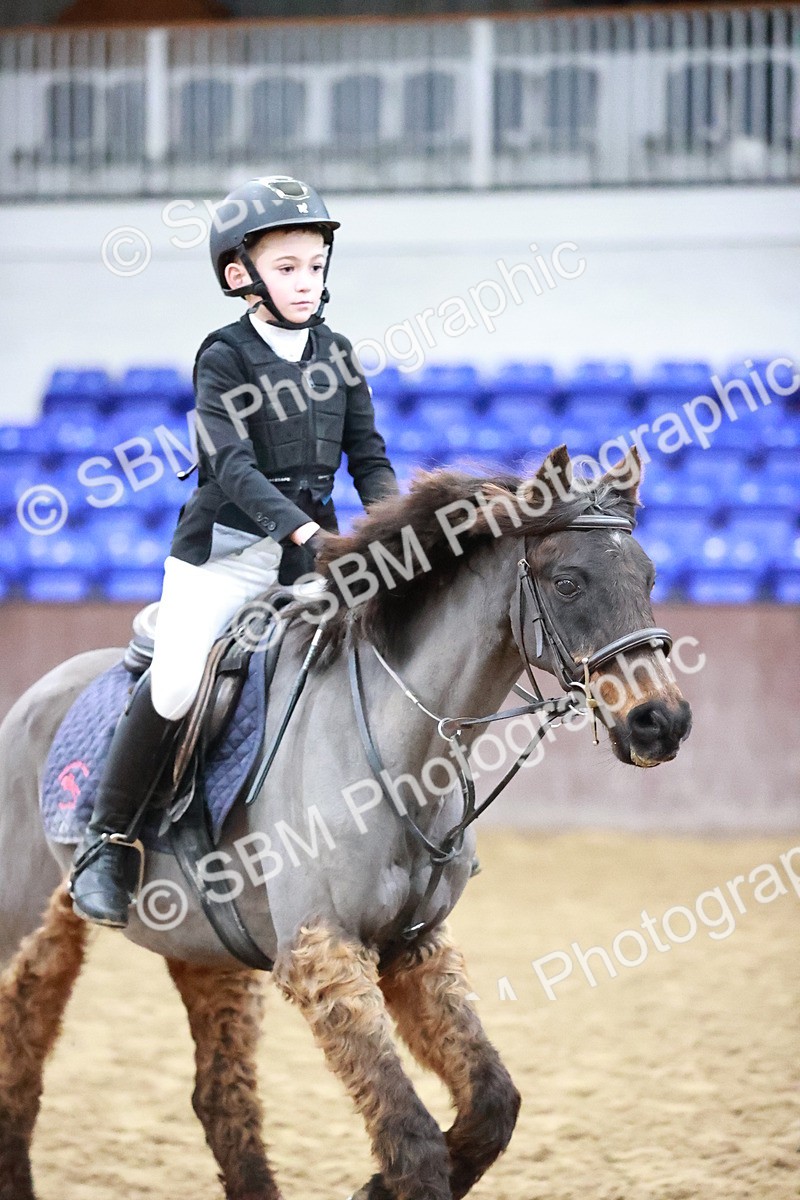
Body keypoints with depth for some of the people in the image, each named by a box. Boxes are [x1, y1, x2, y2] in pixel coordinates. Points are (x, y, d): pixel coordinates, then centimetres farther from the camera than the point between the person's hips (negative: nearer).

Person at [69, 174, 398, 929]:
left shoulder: (336, 355, 8)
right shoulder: (225, 357, -7)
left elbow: (367, 456, 9)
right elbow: (231, 465, -19)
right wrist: (302, 529, -32)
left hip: (314, 545, 5)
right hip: (226, 549, -5)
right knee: (174, 688, -16)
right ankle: (108, 839, 3)